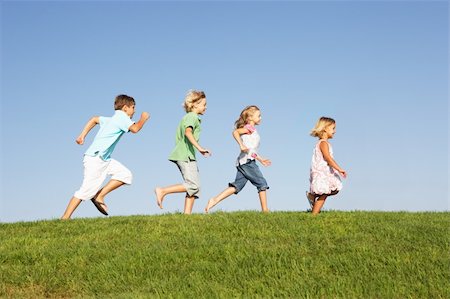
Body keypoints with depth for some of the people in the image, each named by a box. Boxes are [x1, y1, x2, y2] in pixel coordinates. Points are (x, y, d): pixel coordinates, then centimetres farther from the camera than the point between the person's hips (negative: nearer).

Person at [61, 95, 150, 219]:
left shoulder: (112, 119, 20)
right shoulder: (121, 117, -7)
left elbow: (94, 119, 32)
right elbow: (135, 128, -20)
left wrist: (82, 135, 29)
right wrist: (143, 119, -2)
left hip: (104, 159, 10)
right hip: (95, 158, -10)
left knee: (125, 174, 1)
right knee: (87, 190, -12)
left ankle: (99, 196, 0)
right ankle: (65, 218, -10)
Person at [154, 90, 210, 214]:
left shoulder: (187, 117, 23)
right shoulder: (192, 117, -7)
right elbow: (188, 132, -25)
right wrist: (199, 148, -34)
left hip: (185, 156, 10)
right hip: (186, 156, -10)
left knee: (194, 187, 5)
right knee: (193, 185, -15)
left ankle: (187, 214, 0)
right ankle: (162, 191, -13)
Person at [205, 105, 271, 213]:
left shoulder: (251, 130, 26)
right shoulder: (250, 127, -3)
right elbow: (235, 132, -19)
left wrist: (261, 159, 32)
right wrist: (241, 145, -27)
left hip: (242, 163, 9)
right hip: (247, 161, -9)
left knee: (237, 186, 2)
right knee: (262, 184, -3)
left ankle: (214, 200, -6)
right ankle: (265, 210, -2)